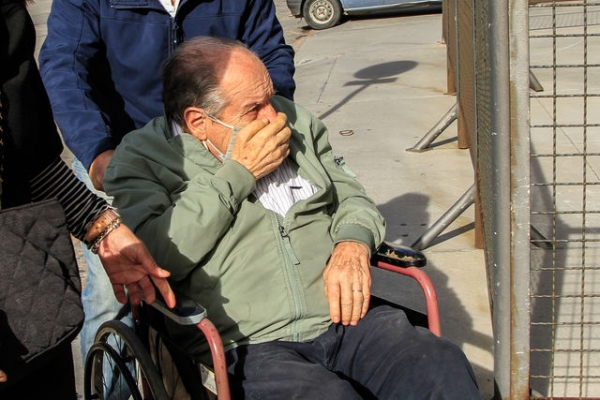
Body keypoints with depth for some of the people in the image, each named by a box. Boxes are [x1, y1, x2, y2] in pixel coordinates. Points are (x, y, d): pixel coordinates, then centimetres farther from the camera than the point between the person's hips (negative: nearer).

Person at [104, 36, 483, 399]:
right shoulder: (141, 159, 0)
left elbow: (350, 195, 23)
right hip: (246, 347, -4)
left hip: (342, 317, 5)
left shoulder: (294, 121, 16)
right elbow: (154, 257, -16)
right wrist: (236, 173, -12)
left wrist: (353, 243, -1)